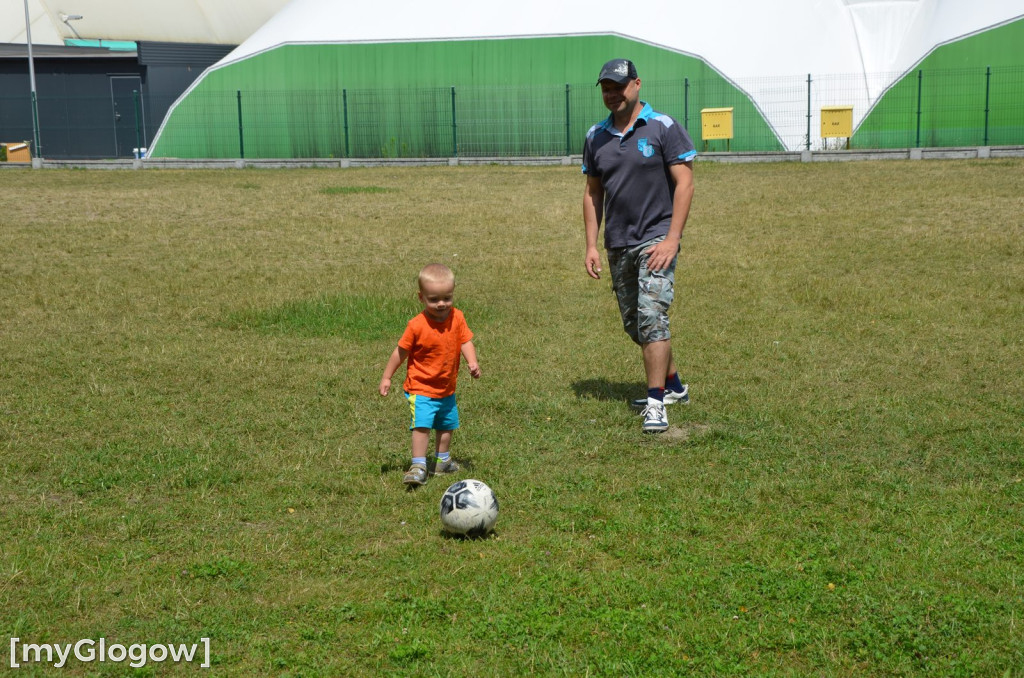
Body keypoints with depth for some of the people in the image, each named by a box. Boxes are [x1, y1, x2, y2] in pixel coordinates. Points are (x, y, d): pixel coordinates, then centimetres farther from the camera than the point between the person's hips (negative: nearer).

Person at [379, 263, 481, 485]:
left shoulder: (457, 318, -6)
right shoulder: (417, 325, -18)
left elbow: (465, 341, -2)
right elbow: (401, 351, -9)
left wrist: (472, 361, -22)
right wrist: (386, 377, -5)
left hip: (447, 388, 6)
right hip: (421, 389, -6)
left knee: (447, 425, 20)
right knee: (421, 425, -20)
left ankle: (443, 460, 40)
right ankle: (418, 467, -15)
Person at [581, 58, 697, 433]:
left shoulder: (663, 128, -5)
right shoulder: (596, 136, 10)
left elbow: (684, 183, -9)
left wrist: (672, 240, -16)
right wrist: (591, 245, 6)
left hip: (656, 238, -6)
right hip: (618, 245, 6)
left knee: (652, 316, -18)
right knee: (634, 326, 12)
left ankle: (656, 402, -15)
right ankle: (673, 385, 30)